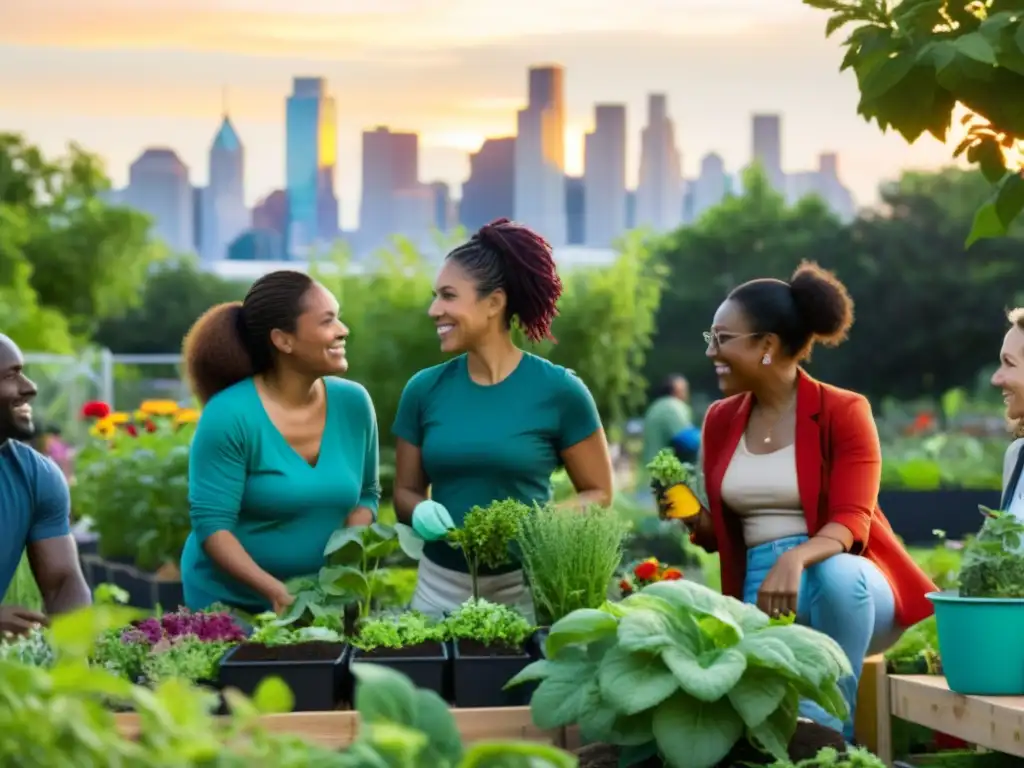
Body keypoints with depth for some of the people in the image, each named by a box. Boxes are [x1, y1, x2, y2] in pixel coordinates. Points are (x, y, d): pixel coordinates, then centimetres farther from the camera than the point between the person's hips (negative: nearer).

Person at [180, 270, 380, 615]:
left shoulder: (353, 403, -3)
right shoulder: (228, 415, -17)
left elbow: (367, 493, 8)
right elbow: (211, 524, -19)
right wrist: (275, 591, -30)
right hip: (230, 603, -4)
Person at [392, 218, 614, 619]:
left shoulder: (558, 390, -7)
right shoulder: (424, 389, 2)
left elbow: (598, 492, -1)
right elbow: (405, 491, 11)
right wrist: (420, 512, -12)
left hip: (528, 586, -3)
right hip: (441, 585, 3)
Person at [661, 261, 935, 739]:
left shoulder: (843, 412, -6)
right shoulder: (721, 420, 10)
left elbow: (850, 523, -16)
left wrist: (796, 559, -37)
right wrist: (694, 519, -7)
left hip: (845, 580, -2)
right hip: (763, 591, 2)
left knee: (836, 575, -40)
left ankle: (828, 735, -25)